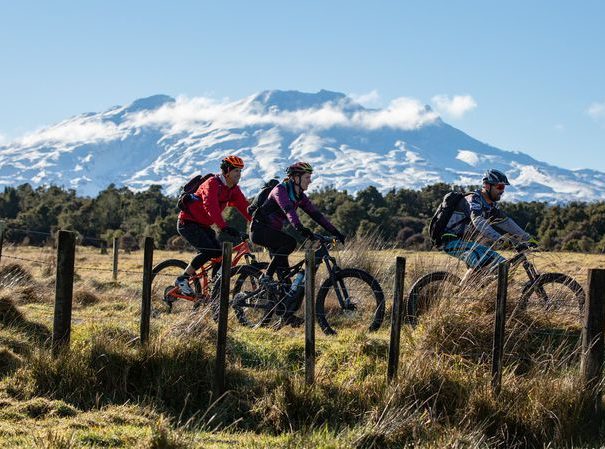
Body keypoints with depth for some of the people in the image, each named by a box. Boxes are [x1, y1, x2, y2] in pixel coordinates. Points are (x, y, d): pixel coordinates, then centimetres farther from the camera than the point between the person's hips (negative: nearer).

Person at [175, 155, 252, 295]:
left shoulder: (233, 189, 4)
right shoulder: (212, 184, -21)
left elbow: (245, 207, -1)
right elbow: (211, 207, -36)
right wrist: (224, 227, -47)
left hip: (203, 226, 9)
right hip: (188, 223, -9)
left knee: (220, 254, -5)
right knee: (208, 251, -24)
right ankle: (182, 279, -14)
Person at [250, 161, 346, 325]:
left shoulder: (300, 197, 7)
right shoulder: (280, 190, -19)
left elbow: (316, 214, 4)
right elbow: (288, 210, -36)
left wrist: (335, 232, -4)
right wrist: (300, 228, -53)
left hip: (273, 232, 8)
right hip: (260, 229, -8)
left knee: (284, 271, -2)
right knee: (290, 242, -32)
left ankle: (288, 313, -2)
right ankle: (266, 277, -22)